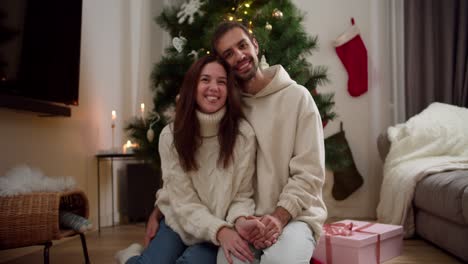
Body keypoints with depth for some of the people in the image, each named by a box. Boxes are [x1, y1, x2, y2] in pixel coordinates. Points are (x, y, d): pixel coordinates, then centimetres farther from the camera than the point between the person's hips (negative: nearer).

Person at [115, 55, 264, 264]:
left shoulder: (243, 134, -15)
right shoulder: (171, 135, -10)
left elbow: (242, 196, -10)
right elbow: (184, 202, -14)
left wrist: (240, 221, -33)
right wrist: (219, 230, -30)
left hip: (223, 230, -1)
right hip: (178, 223, 1)